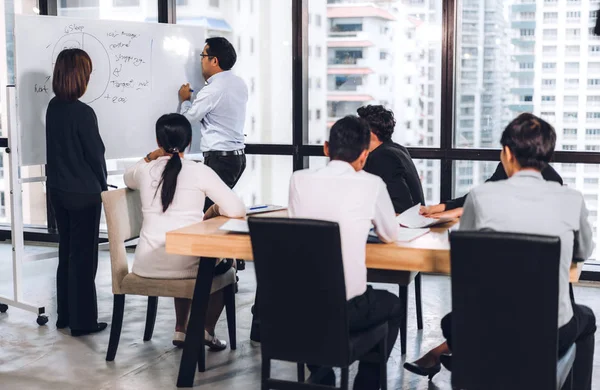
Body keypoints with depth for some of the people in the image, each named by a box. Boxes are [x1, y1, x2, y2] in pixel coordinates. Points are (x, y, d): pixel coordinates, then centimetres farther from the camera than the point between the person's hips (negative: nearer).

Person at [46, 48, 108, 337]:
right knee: (83, 256, 2)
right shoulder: (83, 112, -19)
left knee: (67, 252, 16)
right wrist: (103, 188, 1)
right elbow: (95, 154, -12)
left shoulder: (53, 107, 3)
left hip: (58, 190, 7)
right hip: (83, 193, -7)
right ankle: (82, 321, 9)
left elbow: (60, 147, 8)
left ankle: (65, 315, 25)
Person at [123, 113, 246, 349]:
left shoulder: (144, 171, 4)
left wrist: (150, 158, 19)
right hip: (183, 264, -4)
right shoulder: (199, 171, -7)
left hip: (146, 265, 4)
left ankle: (181, 330, 34)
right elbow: (237, 210, -12)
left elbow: (127, 179, 31)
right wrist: (213, 210, 7)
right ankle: (207, 329, 23)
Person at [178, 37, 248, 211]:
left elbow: (188, 118, -6)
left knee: (209, 208, -8)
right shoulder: (240, 84, 9)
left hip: (219, 158, -9)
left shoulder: (211, 91, -16)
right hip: (239, 156, 9)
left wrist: (185, 100, 14)